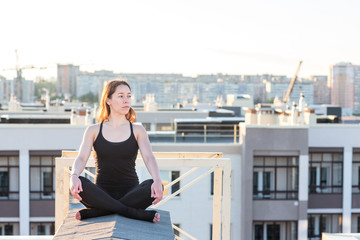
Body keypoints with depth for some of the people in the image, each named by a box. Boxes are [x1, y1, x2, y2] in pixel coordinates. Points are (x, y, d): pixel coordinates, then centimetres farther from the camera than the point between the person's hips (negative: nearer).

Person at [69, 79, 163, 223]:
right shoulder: (93, 131, 8)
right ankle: (137, 213, -31)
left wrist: (157, 180, -30)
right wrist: (74, 176, -30)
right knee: (79, 184, -32)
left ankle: (96, 212, -28)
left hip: (130, 193, 0)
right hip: (102, 194, 0)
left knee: (152, 186, -32)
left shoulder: (138, 131, 8)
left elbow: (149, 157, -8)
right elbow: (81, 158, -6)